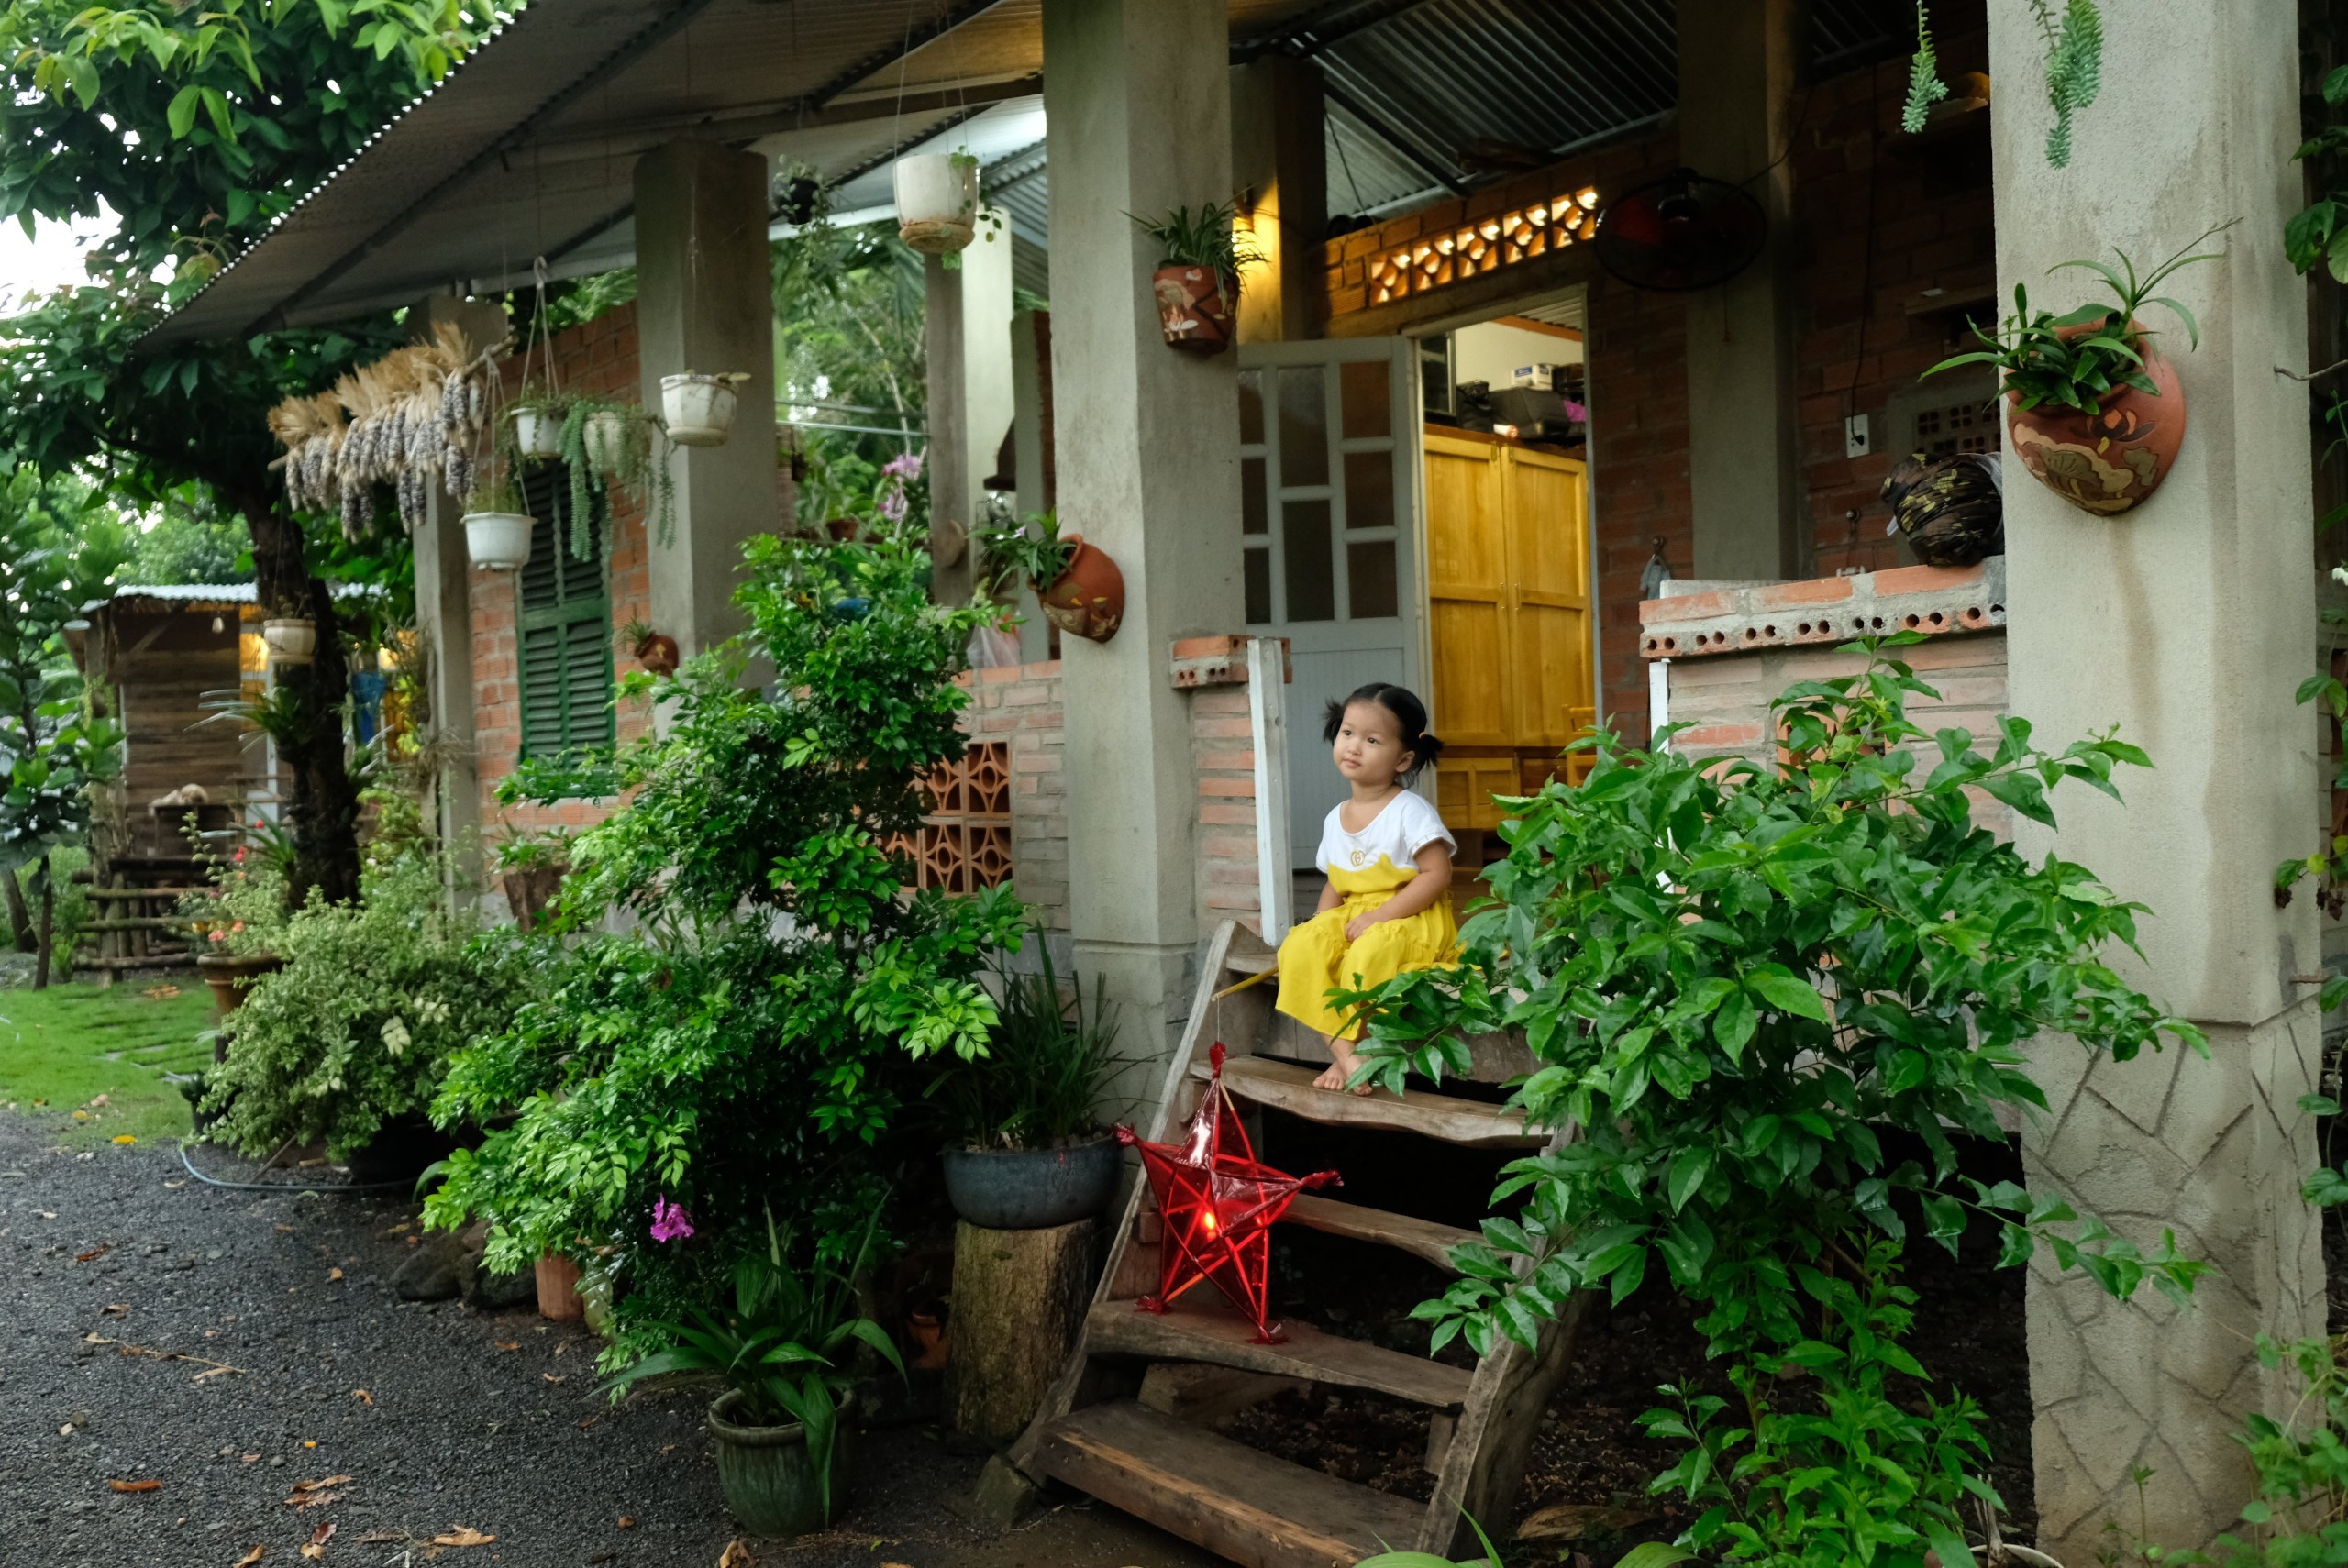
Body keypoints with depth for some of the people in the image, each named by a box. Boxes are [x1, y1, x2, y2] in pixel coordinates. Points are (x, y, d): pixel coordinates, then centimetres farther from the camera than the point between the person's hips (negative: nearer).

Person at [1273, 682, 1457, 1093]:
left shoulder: (1410, 811, -10)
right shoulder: (1336, 819, 10)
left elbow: (1437, 875, -17)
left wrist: (1380, 916, -22)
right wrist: (1319, 926, -3)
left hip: (1410, 919, -6)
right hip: (1351, 917, 6)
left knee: (1369, 952, -35)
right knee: (1299, 946, -19)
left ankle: (1352, 1050, -16)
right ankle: (1340, 1046, -21)